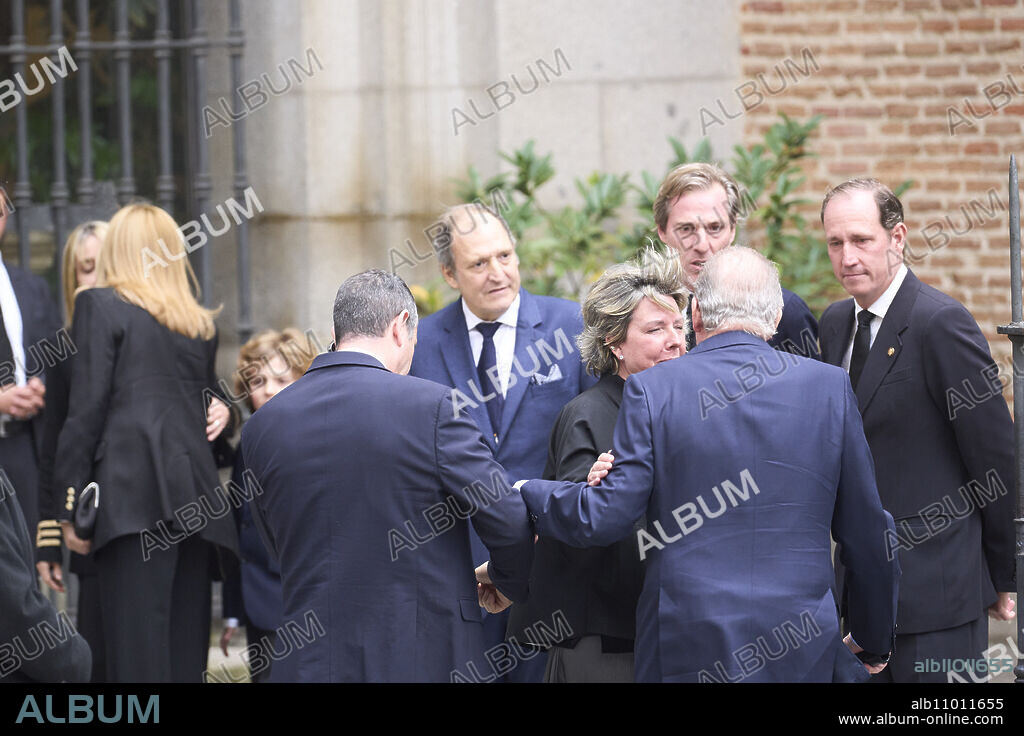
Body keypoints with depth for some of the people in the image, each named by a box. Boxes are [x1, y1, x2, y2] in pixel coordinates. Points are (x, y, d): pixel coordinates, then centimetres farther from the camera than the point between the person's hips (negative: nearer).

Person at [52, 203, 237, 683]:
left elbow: (87, 409, -4)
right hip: (196, 495, 6)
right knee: (186, 649, 7)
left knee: (138, 648, -10)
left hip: (132, 494, -6)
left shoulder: (100, 306, 2)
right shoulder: (202, 324, 19)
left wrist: (71, 505, -4)